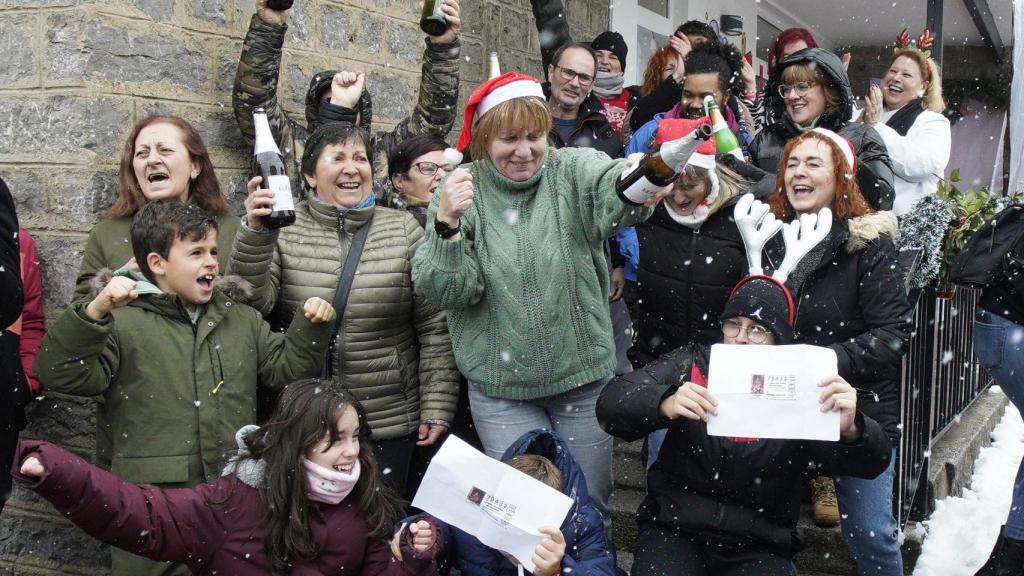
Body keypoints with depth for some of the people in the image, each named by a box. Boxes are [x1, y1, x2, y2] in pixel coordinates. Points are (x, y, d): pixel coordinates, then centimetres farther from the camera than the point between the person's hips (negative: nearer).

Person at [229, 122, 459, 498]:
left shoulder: (403, 230, 2)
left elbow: (434, 329, 1)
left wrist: (437, 407, -2)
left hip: (390, 425, 1)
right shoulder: (283, 229, 0)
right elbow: (250, 305, -11)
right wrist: (256, 233, -23)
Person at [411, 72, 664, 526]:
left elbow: (611, 192, -30)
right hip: (500, 387, 0)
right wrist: (447, 225, -26)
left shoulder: (573, 172, -5)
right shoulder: (460, 191, -3)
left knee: (591, 502, 13)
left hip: (583, 374, 1)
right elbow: (445, 292, -10)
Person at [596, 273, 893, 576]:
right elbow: (612, 402, -9)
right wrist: (664, 404, -31)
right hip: (674, 528, 0)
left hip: (758, 547, 1)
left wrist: (849, 429, -33)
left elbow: (871, 462, -9)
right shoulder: (690, 365, 0)